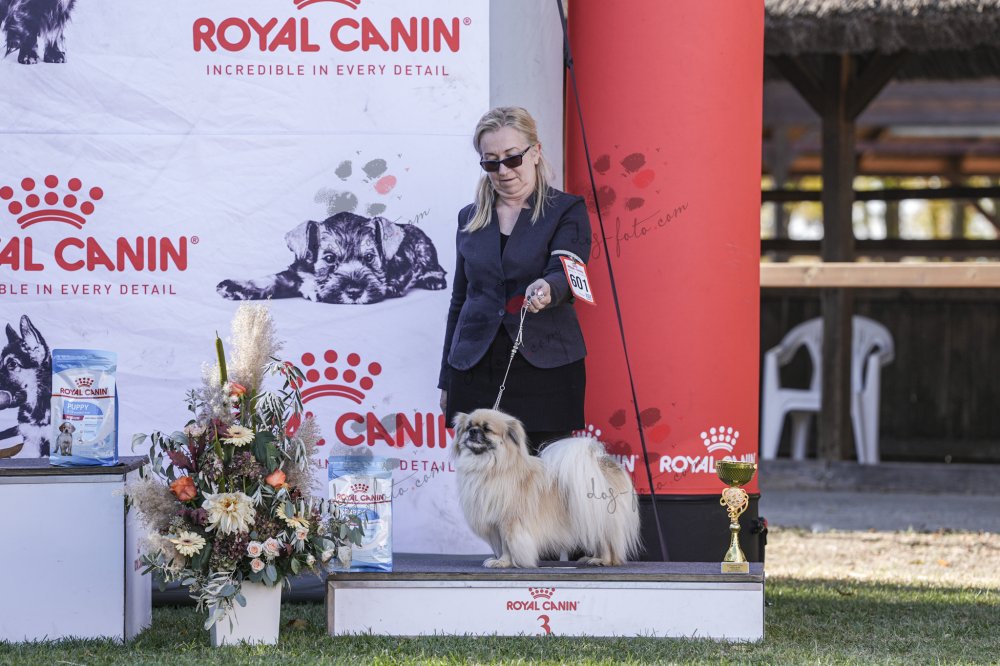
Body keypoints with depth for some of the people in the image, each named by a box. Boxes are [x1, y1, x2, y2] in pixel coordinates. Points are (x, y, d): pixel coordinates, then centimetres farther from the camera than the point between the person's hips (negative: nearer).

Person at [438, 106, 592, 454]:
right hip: (476, 372, 4)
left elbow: (567, 272, -15)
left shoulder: (566, 210, 2)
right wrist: (446, 379, 18)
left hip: (545, 373, -4)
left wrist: (547, 289, -39)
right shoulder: (470, 218, 16)